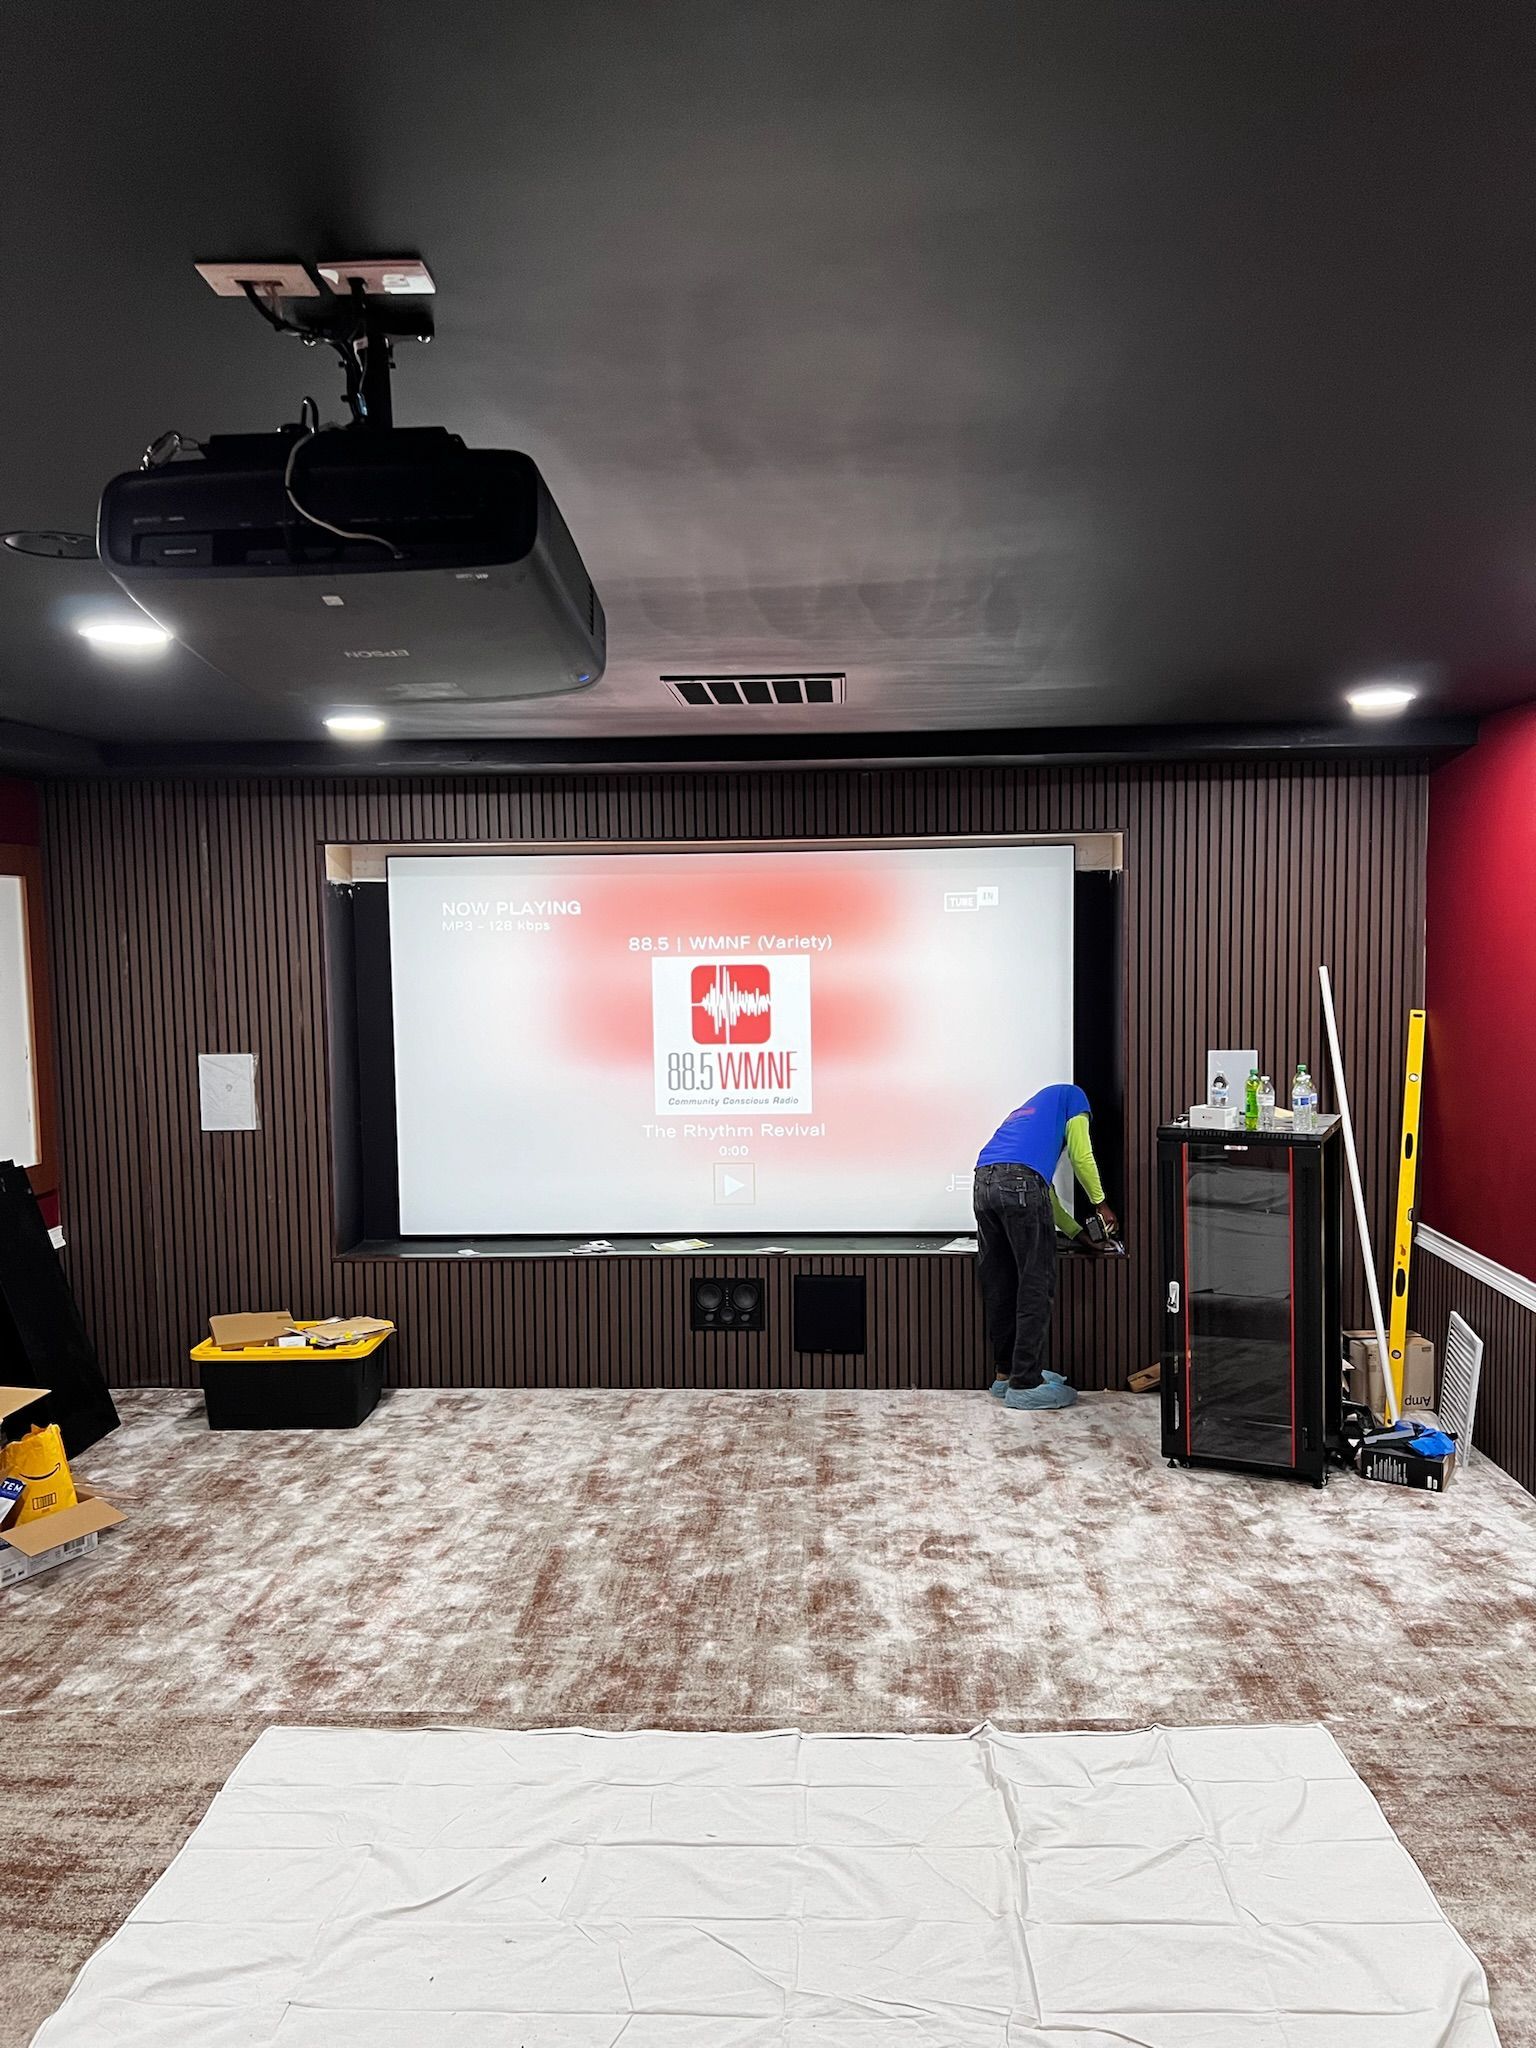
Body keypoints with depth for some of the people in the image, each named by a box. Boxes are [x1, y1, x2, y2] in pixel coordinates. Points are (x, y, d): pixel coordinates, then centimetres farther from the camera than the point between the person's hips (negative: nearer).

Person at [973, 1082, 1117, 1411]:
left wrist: (1078, 1233, 45)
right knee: (1036, 1287, -1)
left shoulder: (1026, 1112, 41)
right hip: (1020, 1183, -7)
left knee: (999, 1286, 13)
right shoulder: (1073, 1098, 24)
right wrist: (1101, 1204, 30)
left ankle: (1006, 1372, 22)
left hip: (984, 1183, 7)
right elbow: (1082, 1157, 15)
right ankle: (1025, 1384, -1)